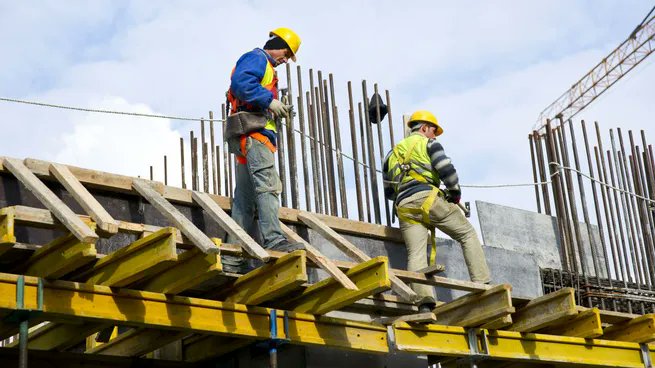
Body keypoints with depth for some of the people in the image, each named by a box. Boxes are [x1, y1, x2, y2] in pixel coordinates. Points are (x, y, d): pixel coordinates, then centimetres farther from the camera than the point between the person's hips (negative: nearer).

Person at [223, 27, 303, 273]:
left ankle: (233, 259, 2)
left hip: (252, 138, 10)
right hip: (254, 133, -10)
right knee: (268, 185, -21)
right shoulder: (256, 58, 2)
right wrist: (269, 101, -18)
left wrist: (276, 111, 12)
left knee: (245, 200, 4)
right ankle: (274, 240, -32)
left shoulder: (265, 67, 32)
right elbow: (241, 82, -18)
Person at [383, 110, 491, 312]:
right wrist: (455, 193, 11)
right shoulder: (428, 143, 13)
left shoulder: (393, 153, 30)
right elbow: (447, 170, -3)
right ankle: (482, 284, -5)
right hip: (427, 198, -5)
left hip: (404, 207, 5)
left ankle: (424, 302, -27)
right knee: (468, 234, 6)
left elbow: (388, 192, 29)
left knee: (416, 255, -7)